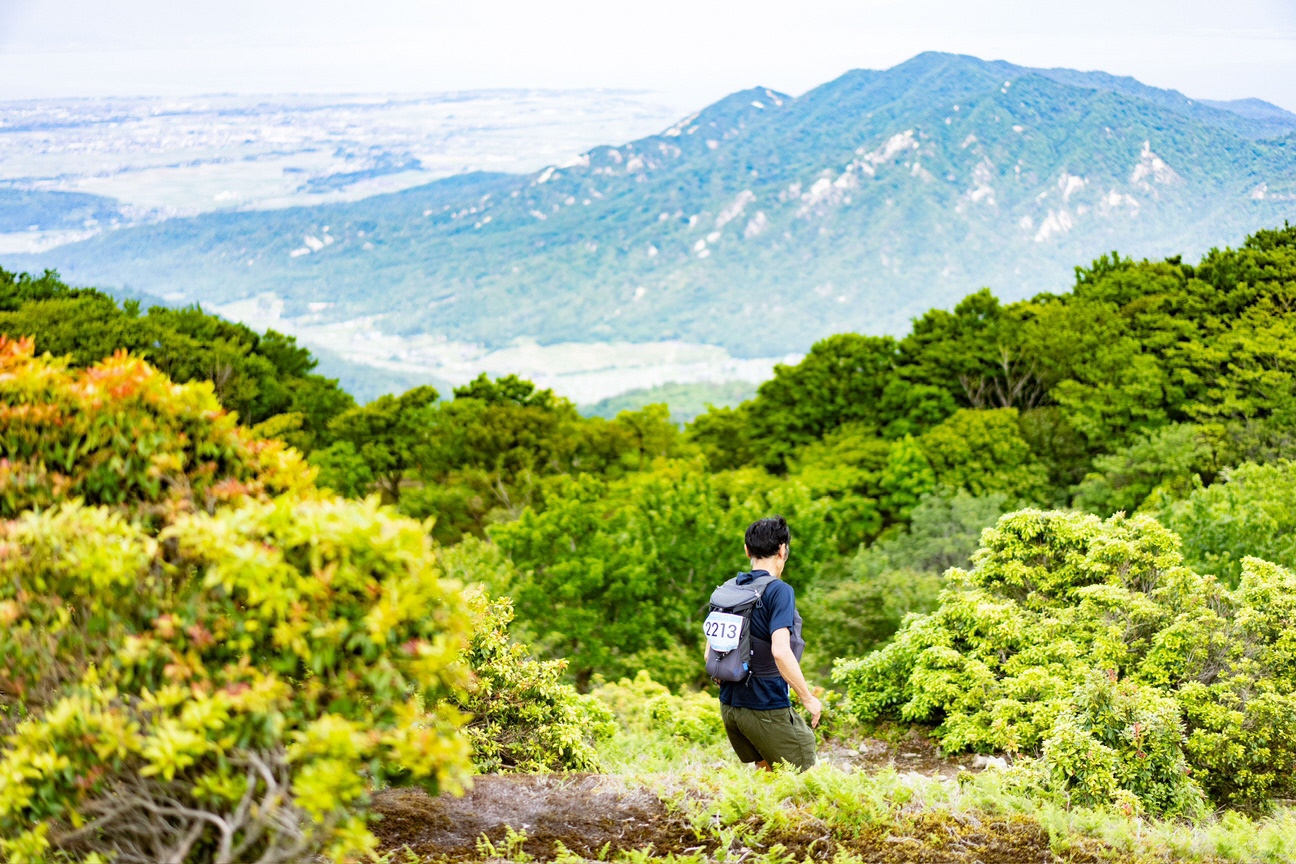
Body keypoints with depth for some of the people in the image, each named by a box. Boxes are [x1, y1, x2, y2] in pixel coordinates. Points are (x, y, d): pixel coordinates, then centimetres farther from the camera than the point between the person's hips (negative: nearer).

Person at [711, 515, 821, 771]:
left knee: (766, 770, 23)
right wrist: (808, 698, -16)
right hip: (767, 707, -7)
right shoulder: (779, 591, -13)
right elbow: (780, 651, -24)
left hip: (729, 705, 7)